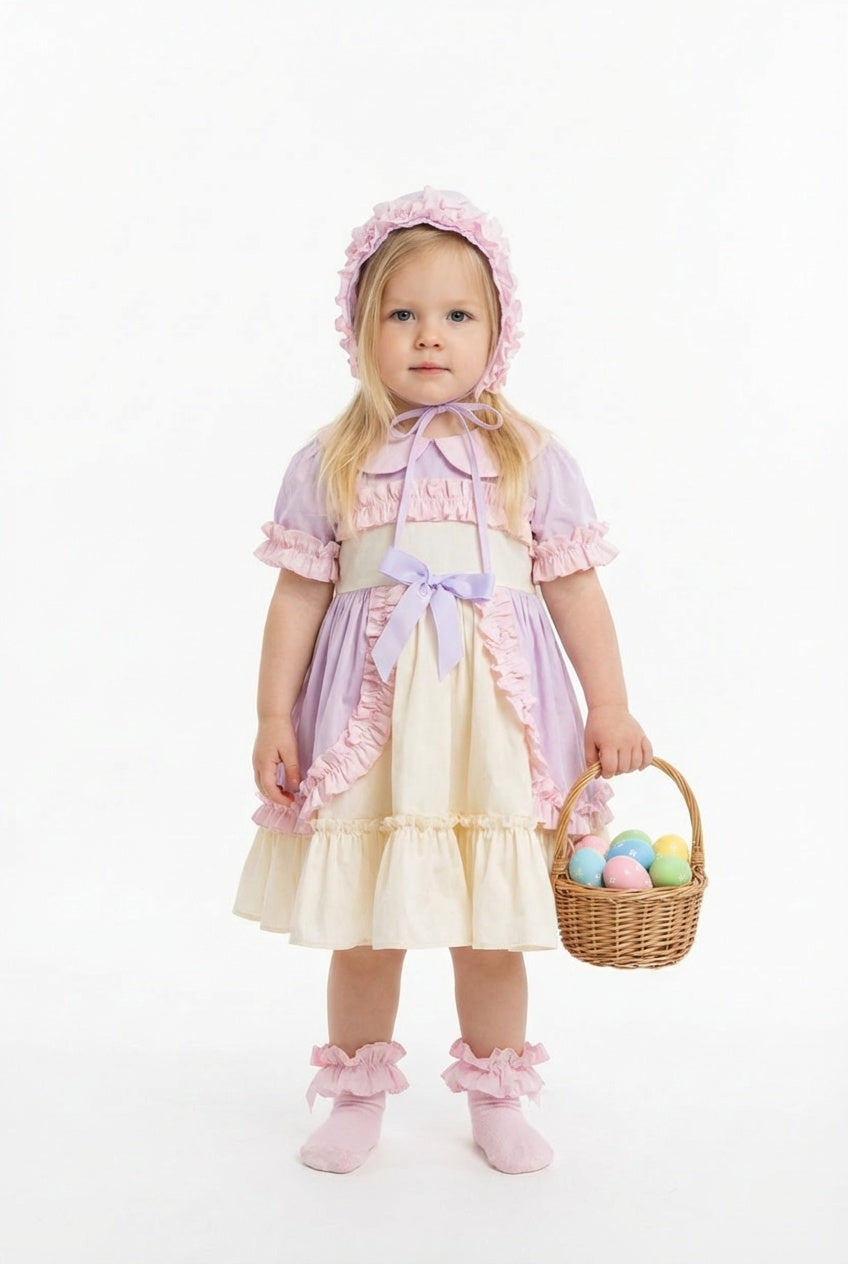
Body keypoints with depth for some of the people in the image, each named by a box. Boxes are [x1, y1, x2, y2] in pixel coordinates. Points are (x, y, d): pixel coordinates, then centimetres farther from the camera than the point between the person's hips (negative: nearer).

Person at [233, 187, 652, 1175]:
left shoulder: (531, 459, 4)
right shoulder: (330, 463, 4)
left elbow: (575, 590, 6)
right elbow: (298, 595, 5)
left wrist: (610, 706, 3)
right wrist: (273, 714, 1)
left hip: (493, 723, 0)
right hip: (366, 718, 0)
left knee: (492, 926, 8)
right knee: (360, 924, 8)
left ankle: (496, 1099, 30)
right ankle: (358, 1095, 30)